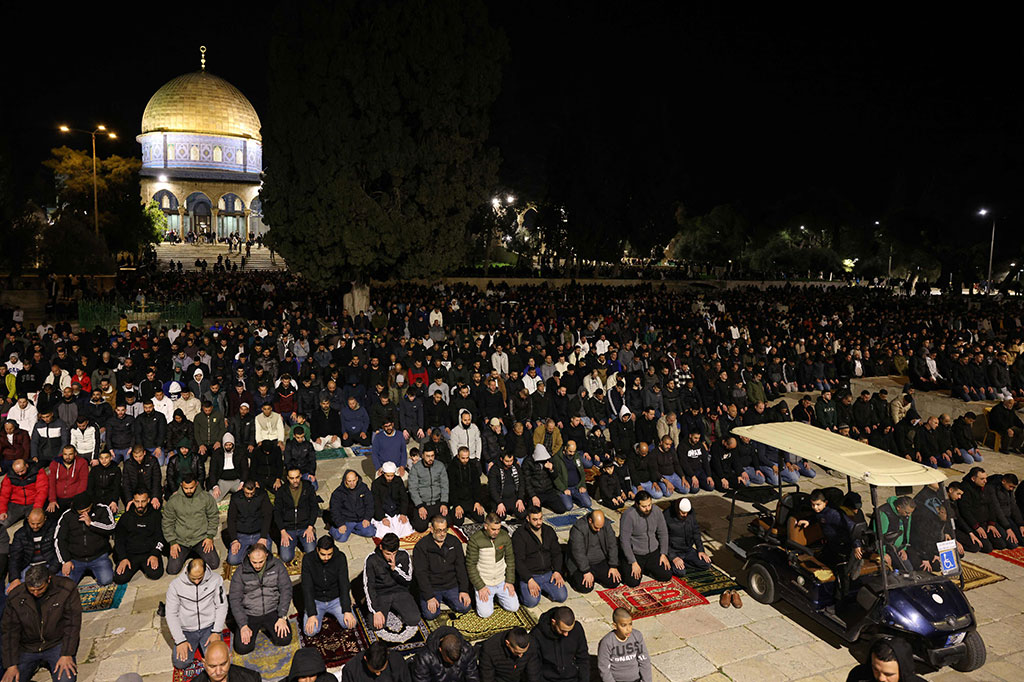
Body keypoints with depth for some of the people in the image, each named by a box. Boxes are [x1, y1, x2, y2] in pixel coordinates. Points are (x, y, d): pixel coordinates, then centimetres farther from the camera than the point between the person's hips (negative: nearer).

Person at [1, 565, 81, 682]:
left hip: (57, 644, -2)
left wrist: (66, 655, -17)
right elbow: (10, 632, -2)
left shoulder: (67, 589, -16)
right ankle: (37, 664, 15)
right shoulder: (15, 597, -8)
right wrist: (11, 665, -7)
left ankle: (49, 664, 11)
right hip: (27, 648, 3)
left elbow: (72, 624, -12)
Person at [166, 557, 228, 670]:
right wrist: (180, 640, -12)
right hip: (186, 630, 1)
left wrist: (216, 632, -11)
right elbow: (171, 614, -8)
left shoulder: (215, 579, -13)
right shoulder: (175, 585, -14)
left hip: (209, 627, 0)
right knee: (180, 663, -14)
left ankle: (202, 644, 16)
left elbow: (222, 606, -5)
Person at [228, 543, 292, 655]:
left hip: (272, 611, 0)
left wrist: (282, 617, -13)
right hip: (249, 614, 0)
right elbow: (234, 600, -6)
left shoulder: (277, 565, -5)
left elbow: (286, 590, -4)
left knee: (284, 639, -18)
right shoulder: (240, 572, -7)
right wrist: (243, 626, -15)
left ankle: (266, 628, 13)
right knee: (242, 648, -18)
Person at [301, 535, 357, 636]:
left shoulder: (340, 558, -15)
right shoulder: (308, 559, -18)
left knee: (350, 624, -17)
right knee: (310, 631, -21)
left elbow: (344, 585, -14)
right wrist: (311, 615, -24)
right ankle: (320, 615, 12)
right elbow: (307, 588, -18)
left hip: (335, 599, 1)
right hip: (316, 600, -1)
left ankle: (335, 613, 14)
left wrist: (347, 611, -21)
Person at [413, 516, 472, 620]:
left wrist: (464, 590, -8)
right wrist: (429, 597, -20)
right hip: (430, 587, -3)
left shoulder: (455, 542, 1)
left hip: (451, 585, 3)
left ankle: (444, 598, 15)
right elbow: (421, 573, -13)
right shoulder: (421, 546, -10)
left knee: (465, 607, -13)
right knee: (430, 614, -22)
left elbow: (461, 567, 2)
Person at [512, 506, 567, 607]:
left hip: (548, 573, 5)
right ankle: (523, 589, 7)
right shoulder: (519, 534, -11)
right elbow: (518, 561, -14)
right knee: (532, 601, -25)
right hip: (528, 575, -5)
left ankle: (543, 587, 15)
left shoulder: (549, 531, 7)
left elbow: (556, 553, 13)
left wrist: (557, 571, -4)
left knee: (562, 596, -13)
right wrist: (529, 580, -23)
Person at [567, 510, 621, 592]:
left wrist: (613, 566, -9)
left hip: (602, 562, 5)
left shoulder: (606, 525, -6)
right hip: (581, 564, -5)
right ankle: (574, 576, 9)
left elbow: (612, 545, -2)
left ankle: (595, 576, 15)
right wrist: (586, 572, -24)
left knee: (615, 581, -10)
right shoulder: (578, 528, -22)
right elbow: (578, 552, -23)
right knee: (585, 588, -22)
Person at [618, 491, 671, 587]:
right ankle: (627, 568, 15)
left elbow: (663, 533, 5)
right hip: (635, 554, -5)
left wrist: (663, 554, -2)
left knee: (667, 575, -7)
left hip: (653, 552, 5)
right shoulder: (628, 515, -23)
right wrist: (633, 563, -20)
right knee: (633, 582, -18)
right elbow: (624, 541, -20)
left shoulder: (657, 511, -7)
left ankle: (646, 568, 20)